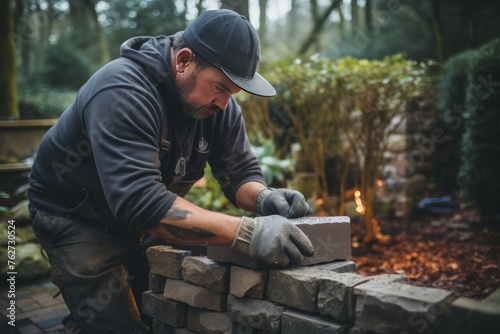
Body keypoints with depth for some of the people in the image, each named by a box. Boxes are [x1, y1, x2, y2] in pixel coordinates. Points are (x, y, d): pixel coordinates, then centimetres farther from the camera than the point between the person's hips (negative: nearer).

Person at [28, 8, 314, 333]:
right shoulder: (122, 92, -32)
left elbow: (240, 171, -7)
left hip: (142, 220, 6)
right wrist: (247, 232, -48)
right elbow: (139, 202, -43)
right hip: (77, 219, -6)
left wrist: (264, 197, -31)